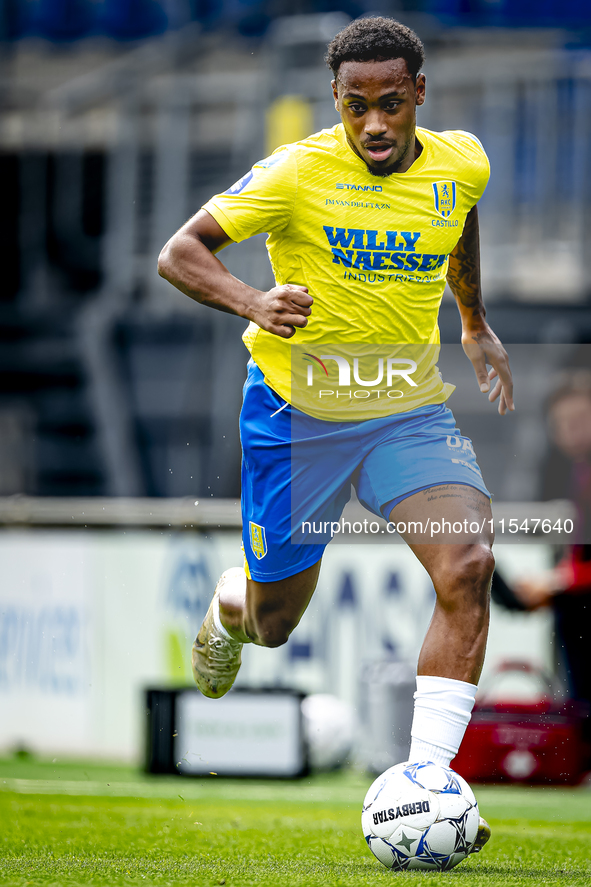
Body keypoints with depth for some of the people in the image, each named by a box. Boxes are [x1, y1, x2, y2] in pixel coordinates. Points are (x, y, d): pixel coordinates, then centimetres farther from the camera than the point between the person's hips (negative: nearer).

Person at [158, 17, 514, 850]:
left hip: (411, 410, 3)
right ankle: (230, 606, 51)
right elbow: (179, 253, -14)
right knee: (273, 624, 10)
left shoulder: (462, 165, -2)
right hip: (299, 411, -2)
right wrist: (254, 303, -32)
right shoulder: (297, 172, -16)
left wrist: (476, 325, 30)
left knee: (468, 566, -23)